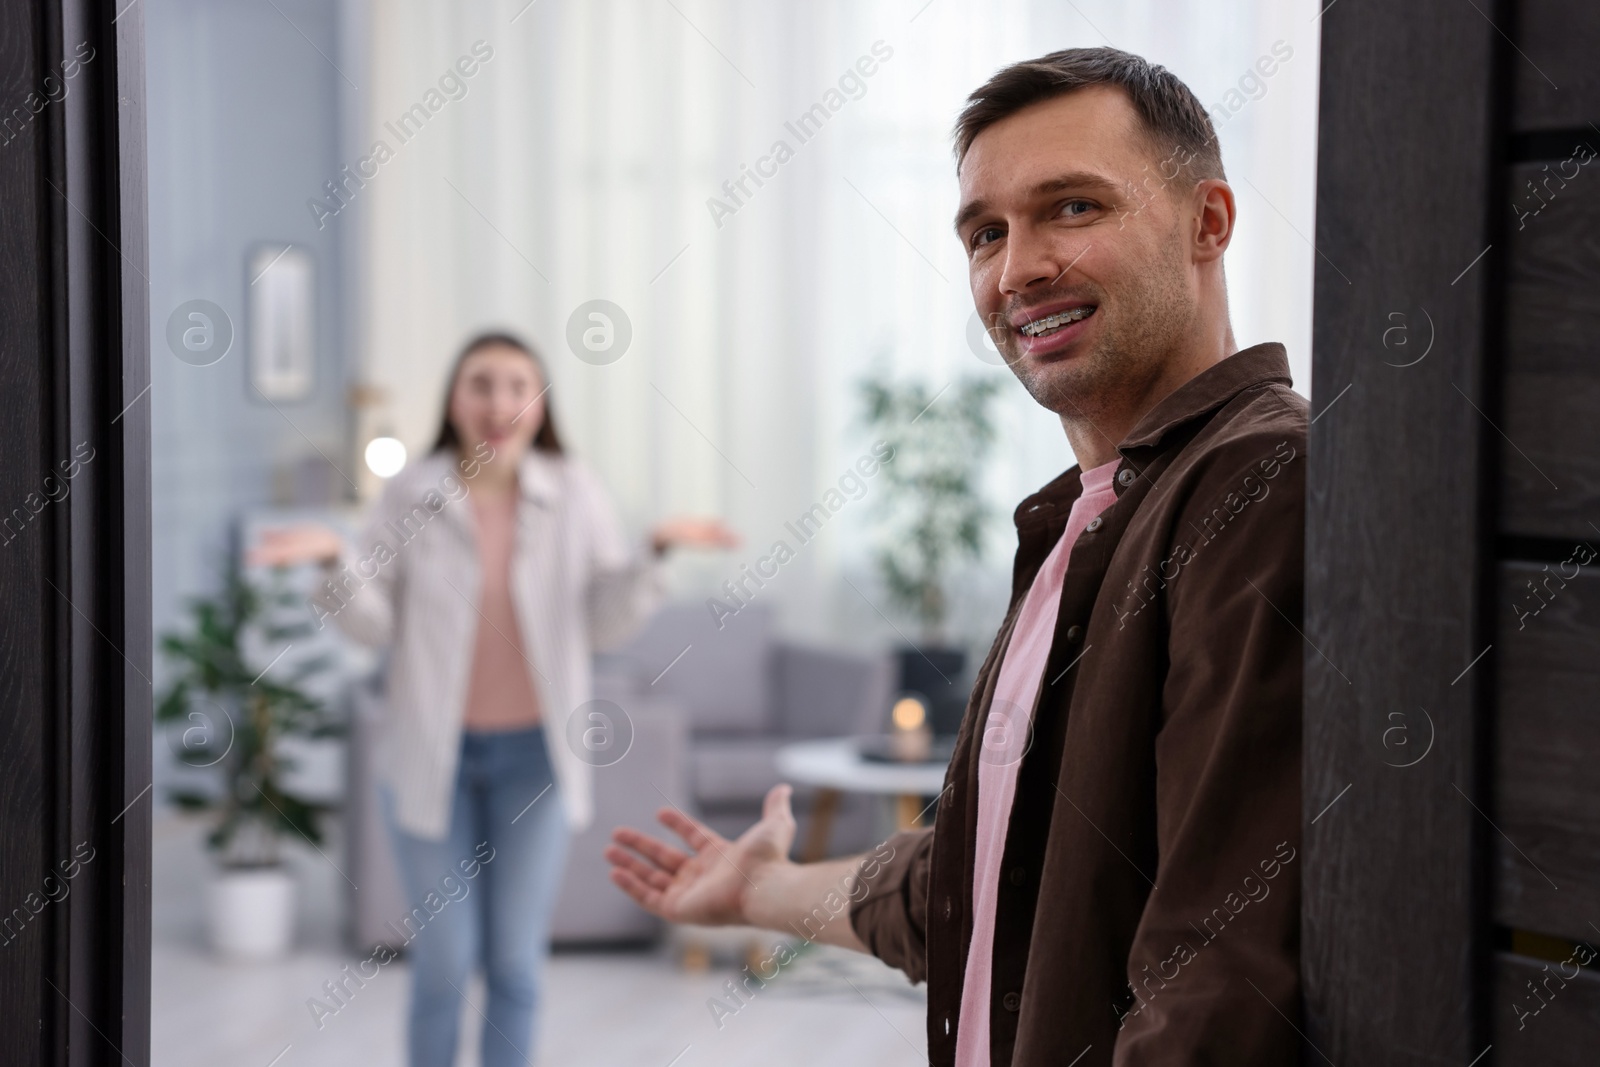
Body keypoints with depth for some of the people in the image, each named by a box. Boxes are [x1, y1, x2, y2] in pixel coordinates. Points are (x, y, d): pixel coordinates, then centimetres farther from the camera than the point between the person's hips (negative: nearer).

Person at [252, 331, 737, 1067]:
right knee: (444, 963, 4)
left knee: (515, 961, 9)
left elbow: (605, 624, -1)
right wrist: (336, 559, -21)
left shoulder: (574, 494, -3)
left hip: (533, 755, 1)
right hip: (434, 754, -1)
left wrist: (655, 551, -14)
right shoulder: (410, 494, -5)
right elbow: (376, 623, -4)